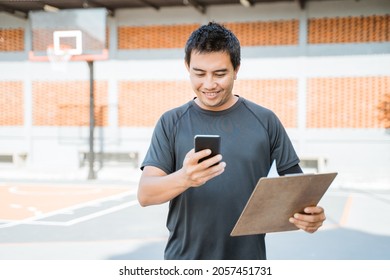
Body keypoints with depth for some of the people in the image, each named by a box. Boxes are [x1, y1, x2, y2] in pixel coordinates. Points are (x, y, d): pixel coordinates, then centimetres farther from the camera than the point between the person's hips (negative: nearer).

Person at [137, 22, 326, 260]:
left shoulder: (265, 121, -2)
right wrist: (184, 178, -30)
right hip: (185, 259, 0)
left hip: (248, 258, 0)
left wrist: (309, 212, -21)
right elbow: (145, 194, -9)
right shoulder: (171, 123, -2)